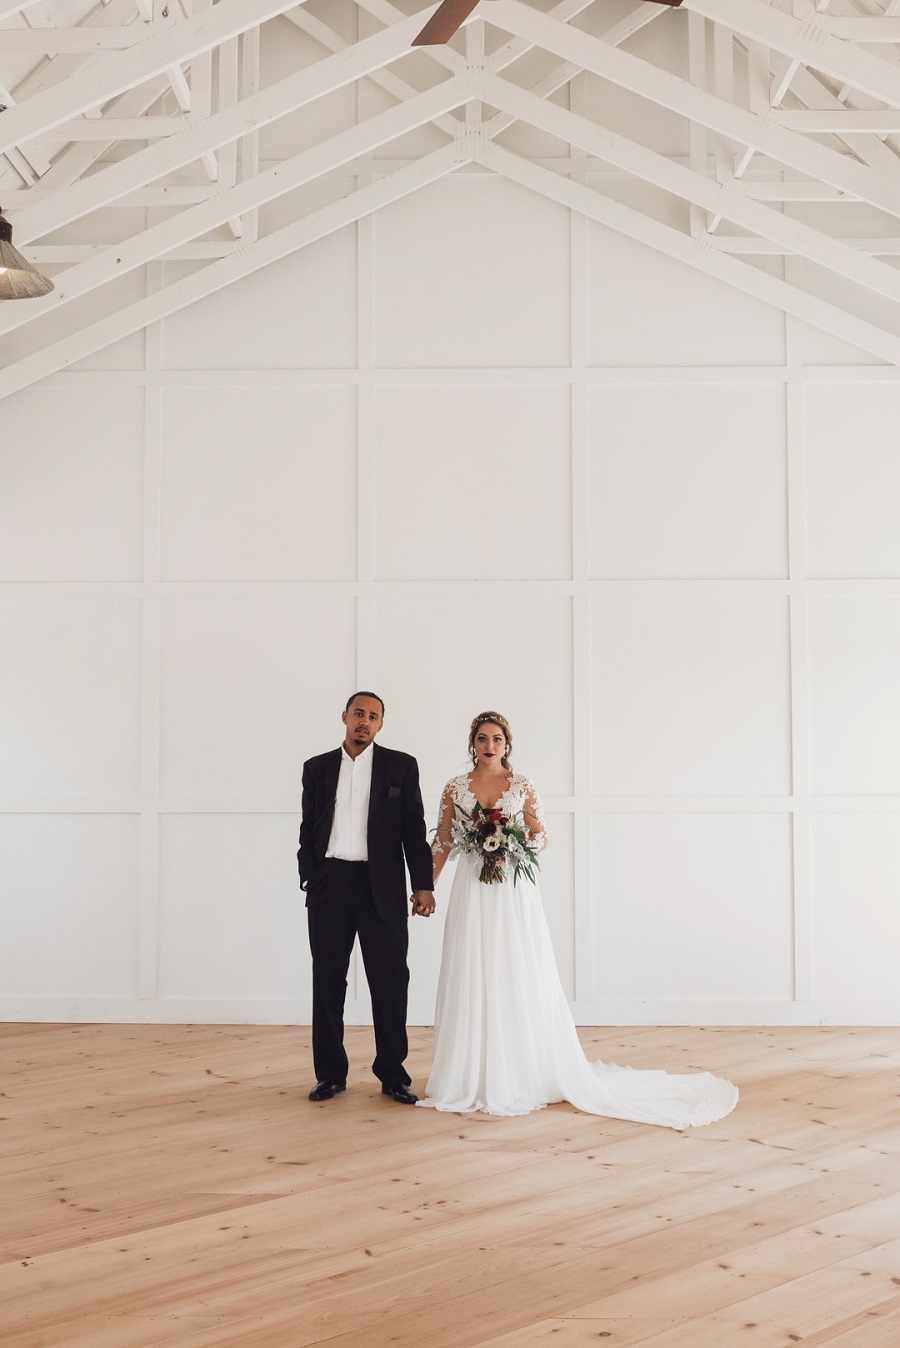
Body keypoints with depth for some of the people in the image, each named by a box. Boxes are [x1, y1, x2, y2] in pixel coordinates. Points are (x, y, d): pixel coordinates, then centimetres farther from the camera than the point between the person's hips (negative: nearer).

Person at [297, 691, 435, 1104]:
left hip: (381, 886, -2)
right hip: (330, 885, 2)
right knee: (328, 981, 7)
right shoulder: (317, 768, 10)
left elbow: (415, 830, 2)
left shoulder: (401, 766, 4)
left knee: (390, 981, 2)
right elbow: (308, 830, 11)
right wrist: (309, 880, 1)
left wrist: (423, 884, -4)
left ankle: (392, 1074, 14)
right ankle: (330, 1073, 18)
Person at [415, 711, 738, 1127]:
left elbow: (540, 837, 6)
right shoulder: (455, 788, 5)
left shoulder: (522, 786, 3)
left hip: (514, 892, -1)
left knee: (519, 978, 2)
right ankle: (471, 1077, 15)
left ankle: (521, 1076, 14)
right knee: (471, 980, 4)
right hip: (472, 891, 1)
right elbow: (442, 842, 8)